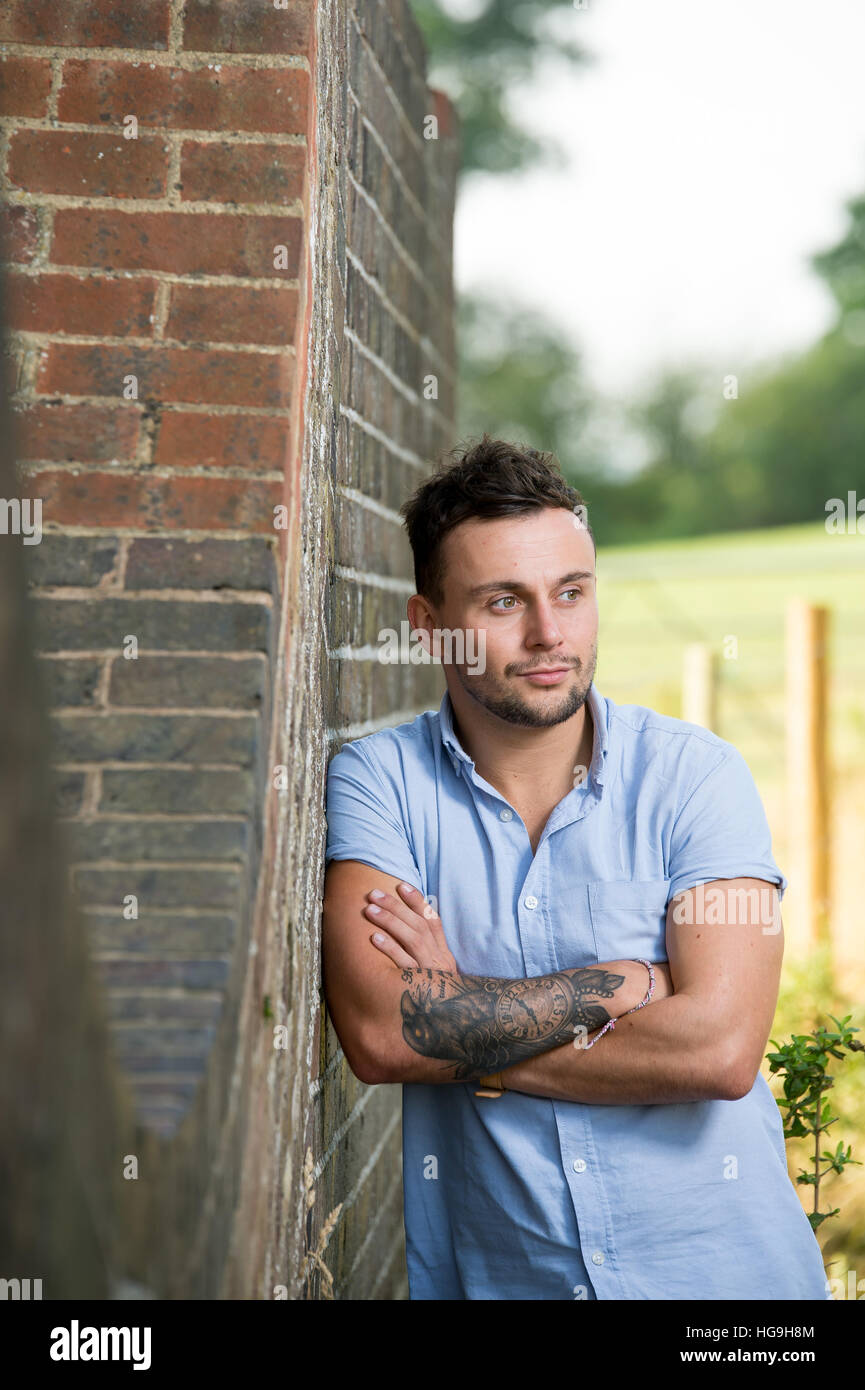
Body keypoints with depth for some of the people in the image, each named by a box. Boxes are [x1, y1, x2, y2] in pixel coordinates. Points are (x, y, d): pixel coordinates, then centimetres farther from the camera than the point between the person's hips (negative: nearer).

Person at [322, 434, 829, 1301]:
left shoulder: (695, 774, -5)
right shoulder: (378, 779, -4)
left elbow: (720, 1047, -16)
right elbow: (376, 1035, -17)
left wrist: (460, 1024, -12)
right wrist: (626, 984, -14)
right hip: (491, 1271, 1)